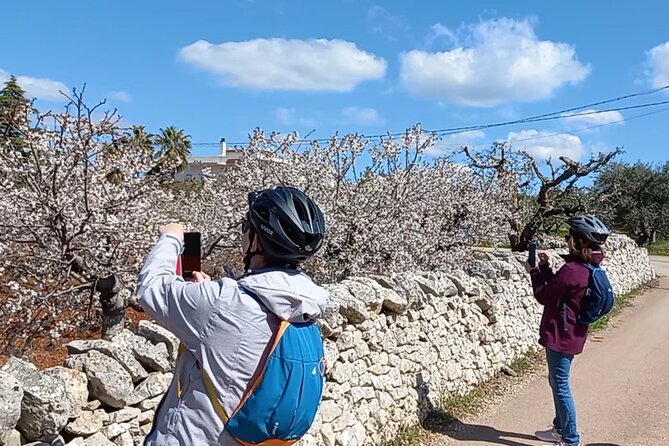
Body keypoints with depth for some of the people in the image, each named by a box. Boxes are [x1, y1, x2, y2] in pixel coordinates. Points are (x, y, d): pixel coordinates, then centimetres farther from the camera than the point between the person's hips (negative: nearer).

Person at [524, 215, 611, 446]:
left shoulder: (571, 270, -25)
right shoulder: (588, 267, 6)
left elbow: (544, 296, -14)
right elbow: (556, 288, 14)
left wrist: (534, 272, -2)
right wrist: (545, 267, 6)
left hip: (561, 335, -10)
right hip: (571, 334, 10)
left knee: (561, 386, 1)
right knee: (557, 382, 21)